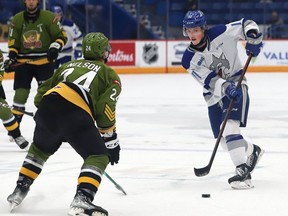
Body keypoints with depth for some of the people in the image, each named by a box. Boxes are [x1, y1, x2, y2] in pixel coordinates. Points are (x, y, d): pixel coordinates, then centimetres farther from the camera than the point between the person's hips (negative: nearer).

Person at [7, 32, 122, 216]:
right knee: (99, 156, 6)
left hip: (47, 106, 5)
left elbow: (42, 92, 30)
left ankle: (20, 190, 32)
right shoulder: (110, 74, 18)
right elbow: (105, 108, 4)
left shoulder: (69, 65, 32)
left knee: (40, 149, 32)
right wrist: (111, 141, 9)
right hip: (75, 114, -5)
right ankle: (82, 199, -15)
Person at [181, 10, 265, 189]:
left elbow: (246, 25, -8)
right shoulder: (189, 59, -9)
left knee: (229, 127, -24)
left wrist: (253, 39, -27)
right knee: (224, 138, 7)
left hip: (236, 85, -5)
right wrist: (226, 87, -34)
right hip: (215, 95, 5)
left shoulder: (220, 34, -15)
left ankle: (243, 172, -27)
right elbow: (209, 80, -17)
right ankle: (253, 151, 37)